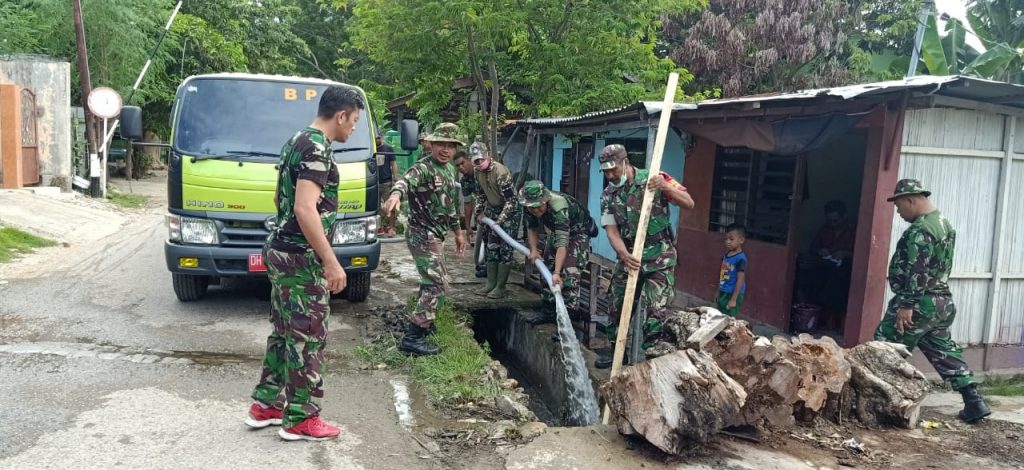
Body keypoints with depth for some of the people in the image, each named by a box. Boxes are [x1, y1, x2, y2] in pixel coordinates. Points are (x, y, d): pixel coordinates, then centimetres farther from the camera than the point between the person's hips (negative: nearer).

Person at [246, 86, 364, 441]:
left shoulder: (296, 141, 15)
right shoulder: (317, 148, -18)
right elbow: (305, 209, -26)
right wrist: (331, 262, -25)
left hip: (281, 250, 10)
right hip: (302, 257, -10)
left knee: (285, 332, 18)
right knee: (307, 338, -1)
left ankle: (266, 405, 27)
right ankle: (300, 419, 9)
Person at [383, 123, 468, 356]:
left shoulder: (449, 170, 12)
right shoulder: (423, 168, -17)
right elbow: (406, 180, -40)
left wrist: (458, 231, 26)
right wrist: (396, 194, -62)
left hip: (433, 235, 9)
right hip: (423, 235, -9)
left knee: (432, 281, 22)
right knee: (438, 286, -14)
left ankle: (421, 321, 41)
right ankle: (412, 337, -12)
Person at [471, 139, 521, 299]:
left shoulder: (501, 172, -28)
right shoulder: (478, 171, -4)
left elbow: (511, 200, -26)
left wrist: (499, 221, -25)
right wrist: (479, 212, 5)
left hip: (510, 212, -8)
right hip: (493, 210, 8)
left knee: (505, 249, -6)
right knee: (491, 248, 10)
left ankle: (500, 287, 1)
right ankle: (491, 283, 18)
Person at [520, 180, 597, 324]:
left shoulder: (559, 208, -40)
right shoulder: (531, 206, -18)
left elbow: (562, 243, -46)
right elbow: (532, 228, 2)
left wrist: (557, 273, -52)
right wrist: (533, 250, -11)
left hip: (578, 233, -7)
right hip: (556, 231, 8)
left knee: (569, 274, -21)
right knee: (547, 271, 10)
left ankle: (569, 315, -14)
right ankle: (550, 312, 23)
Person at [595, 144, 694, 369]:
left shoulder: (654, 179, -10)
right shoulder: (608, 195, 1)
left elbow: (689, 203, -12)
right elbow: (612, 231, -6)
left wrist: (665, 186, -29)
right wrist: (624, 255, -25)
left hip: (659, 256, -4)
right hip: (629, 256, 5)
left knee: (655, 311, -8)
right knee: (617, 304, 12)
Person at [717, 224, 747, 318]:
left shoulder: (740, 258, -19)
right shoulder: (726, 255, 5)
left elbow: (740, 280, -20)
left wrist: (733, 299, -21)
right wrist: (718, 292, 18)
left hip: (733, 294, -8)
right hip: (723, 293, 8)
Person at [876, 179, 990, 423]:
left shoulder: (920, 230, -18)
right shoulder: (944, 223, 15)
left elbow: (916, 272, -24)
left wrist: (906, 305, -23)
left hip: (920, 303, -10)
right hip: (942, 302, 10)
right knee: (944, 352, 17)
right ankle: (974, 402, 17)